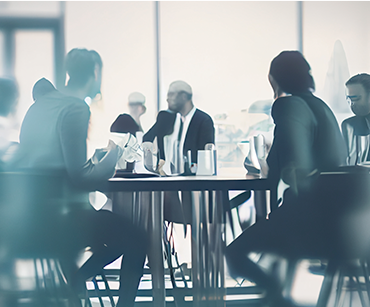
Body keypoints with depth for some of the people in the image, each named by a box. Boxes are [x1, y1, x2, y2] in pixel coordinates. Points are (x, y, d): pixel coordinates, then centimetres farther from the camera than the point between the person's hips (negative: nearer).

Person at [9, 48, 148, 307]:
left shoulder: (41, 103, 13)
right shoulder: (76, 109, -14)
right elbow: (80, 177, -18)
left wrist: (95, 158, 21)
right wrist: (110, 159, 0)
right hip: (56, 219, -9)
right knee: (137, 240, 4)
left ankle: (66, 284, 19)